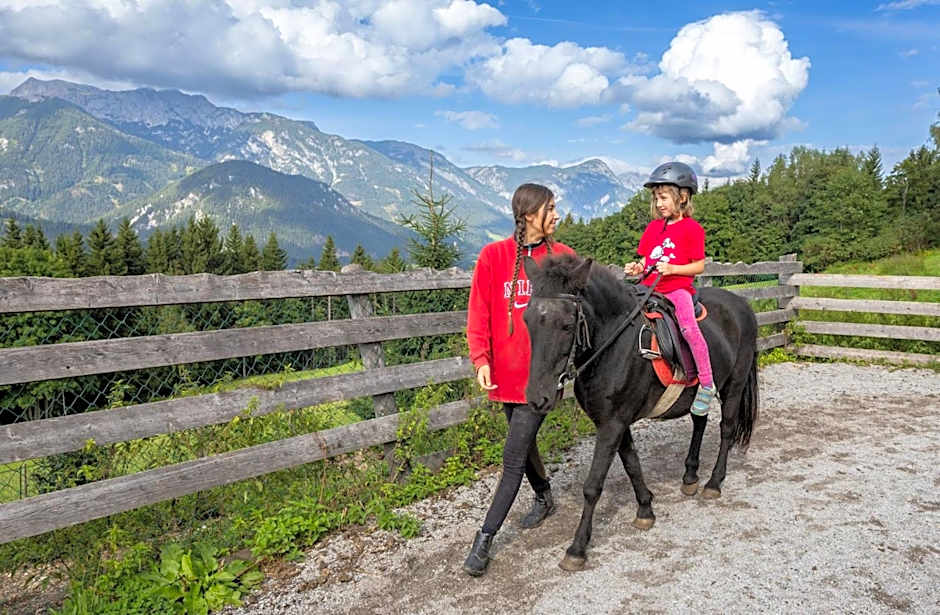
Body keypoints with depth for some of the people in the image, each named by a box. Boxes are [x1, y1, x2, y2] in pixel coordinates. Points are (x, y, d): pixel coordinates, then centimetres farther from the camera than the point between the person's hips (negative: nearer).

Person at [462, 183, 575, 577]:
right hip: (505, 372, 2)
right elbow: (478, 315, -2)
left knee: (514, 458, -3)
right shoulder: (493, 256, -2)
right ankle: (544, 498, 47)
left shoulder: (563, 257, -1)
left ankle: (484, 540, 8)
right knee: (523, 443, 20)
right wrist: (481, 360, -12)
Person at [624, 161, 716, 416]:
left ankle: (707, 384, -14)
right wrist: (636, 268, -4)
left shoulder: (692, 228, -2)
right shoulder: (653, 227, 14)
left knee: (689, 328, -25)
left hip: (677, 288, -6)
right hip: (650, 288, 7)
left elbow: (699, 266, -5)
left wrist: (672, 268, -19)